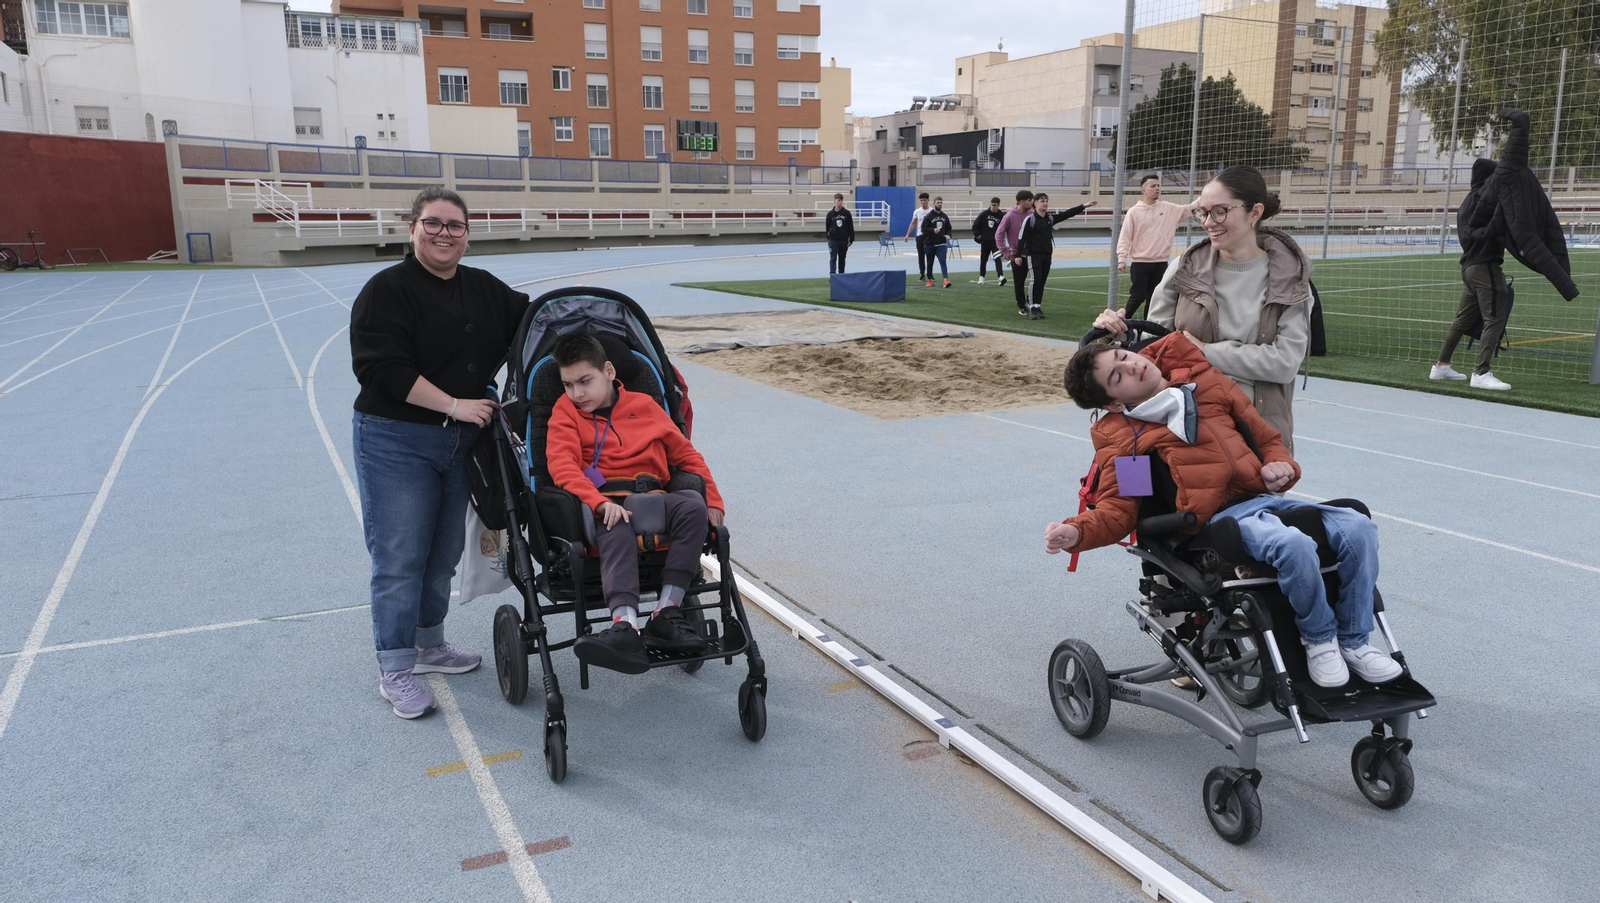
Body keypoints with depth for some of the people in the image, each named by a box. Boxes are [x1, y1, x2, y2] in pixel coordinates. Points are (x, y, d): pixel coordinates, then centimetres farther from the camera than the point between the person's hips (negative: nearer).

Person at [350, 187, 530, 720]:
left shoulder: (485, 289, 11)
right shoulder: (388, 290, -9)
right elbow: (382, 367, -18)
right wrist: (454, 405, -21)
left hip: (461, 443, 7)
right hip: (396, 443, -6)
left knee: (444, 552, 15)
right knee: (400, 557, -3)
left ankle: (429, 645, 33)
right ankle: (394, 671, 10)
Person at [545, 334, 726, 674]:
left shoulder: (643, 405, 19)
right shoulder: (565, 412, 12)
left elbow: (686, 454, 22)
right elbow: (563, 466, -5)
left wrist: (713, 500, 9)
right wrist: (600, 502, -23)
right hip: (603, 502, -2)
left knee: (693, 505, -29)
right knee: (617, 531, -37)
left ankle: (666, 614, -30)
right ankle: (625, 627, -54)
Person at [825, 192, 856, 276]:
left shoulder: (847, 213, -1)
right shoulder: (830, 214, -1)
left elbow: (851, 227, 1)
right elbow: (827, 227, 8)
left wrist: (851, 239, -1)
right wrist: (828, 238, 9)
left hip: (844, 240, 1)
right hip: (833, 240, -1)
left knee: (842, 259, 10)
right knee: (833, 258, -10)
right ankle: (832, 275, -14)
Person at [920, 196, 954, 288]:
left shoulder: (945, 216, 10)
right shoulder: (928, 216, -3)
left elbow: (948, 228, 18)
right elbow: (923, 229, -8)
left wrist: (948, 235, -3)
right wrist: (933, 230, -24)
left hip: (941, 244, 1)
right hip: (930, 244, -1)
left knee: (943, 261, -13)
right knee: (930, 262, 9)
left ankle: (946, 280, -23)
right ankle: (930, 280, 22)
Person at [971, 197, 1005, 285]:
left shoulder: (1001, 216, -6)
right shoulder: (984, 214, -2)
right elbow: (975, 224, 3)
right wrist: (977, 234, -2)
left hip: (996, 241, -2)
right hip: (985, 240, 2)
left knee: (997, 258, -16)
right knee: (983, 259, 12)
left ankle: (1000, 276, -25)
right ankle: (981, 276, 27)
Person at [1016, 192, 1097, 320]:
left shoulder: (1050, 218, 9)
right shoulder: (1030, 219, -8)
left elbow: (1067, 214, 7)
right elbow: (1021, 238, -9)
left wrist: (1084, 206, 1)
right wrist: (1018, 255, -13)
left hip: (1047, 255, 6)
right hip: (1033, 255, -6)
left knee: (1042, 282, 7)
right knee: (1035, 280, -12)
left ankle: (1038, 306, 13)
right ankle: (1033, 308, -8)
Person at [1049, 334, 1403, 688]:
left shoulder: (1204, 382, 18)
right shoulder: (1120, 437, 7)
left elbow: (1264, 435, 24)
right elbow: (1117, 510, 1)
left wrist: (1280, 465, 1)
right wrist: (1076, 532, -20)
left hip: (1265, 497, 5)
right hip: (1218, 517, -5)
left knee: (1358, 528, -13)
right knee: (1294, 545, -32)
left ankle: (1354, 642, 3)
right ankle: (1320, 639, -5)